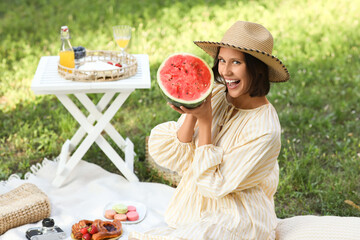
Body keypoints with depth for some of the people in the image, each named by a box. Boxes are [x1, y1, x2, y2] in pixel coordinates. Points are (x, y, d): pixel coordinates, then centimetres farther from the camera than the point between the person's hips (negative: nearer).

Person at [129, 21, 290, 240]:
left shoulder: (264, 129, -20)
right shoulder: (213, 95, -4)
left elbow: (214, 184, -17)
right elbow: (177, 160, -5)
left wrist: (205, 120, -20)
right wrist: (192, 113, -19)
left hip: (238, 222, -5)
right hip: (193, 210, 5)